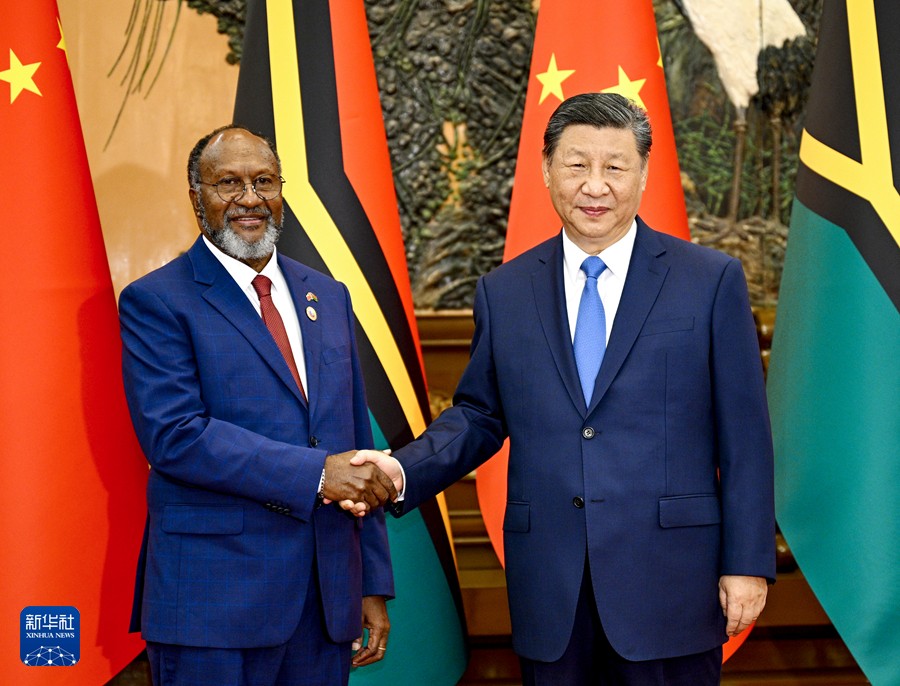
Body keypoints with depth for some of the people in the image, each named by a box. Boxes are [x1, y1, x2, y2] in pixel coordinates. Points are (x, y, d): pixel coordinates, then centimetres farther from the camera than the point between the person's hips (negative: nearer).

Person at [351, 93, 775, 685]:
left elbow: (744, 436, -1)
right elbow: (479, 415, 12)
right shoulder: (504, 292, 7)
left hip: (669, 585, -2)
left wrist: (748, 564, -4)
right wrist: (404, 470, -5)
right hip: (549, 590, 2)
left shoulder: (712, 281, 0)